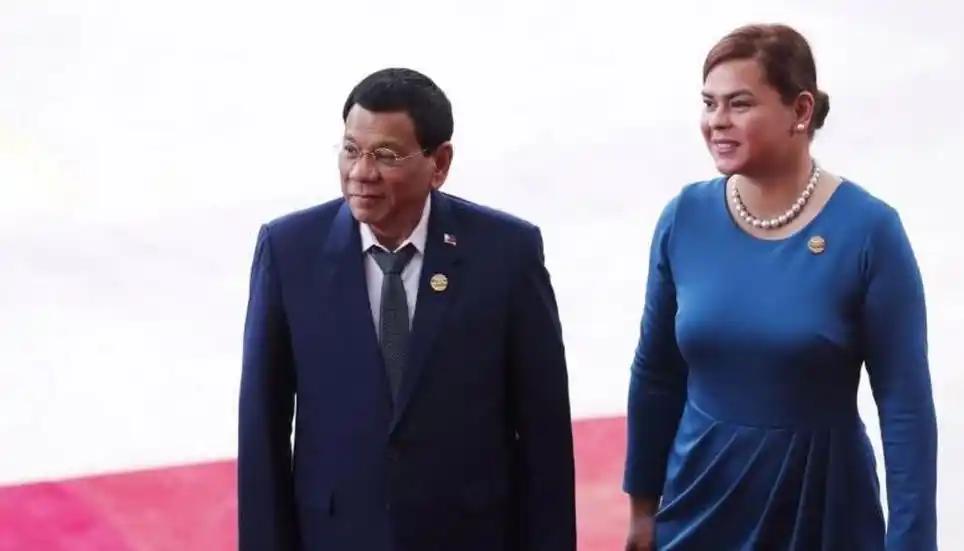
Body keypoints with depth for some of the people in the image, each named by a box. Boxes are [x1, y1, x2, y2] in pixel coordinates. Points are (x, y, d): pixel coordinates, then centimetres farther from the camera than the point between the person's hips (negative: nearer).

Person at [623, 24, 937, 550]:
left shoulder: (867, 229, -13)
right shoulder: (684, 218, -4)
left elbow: (906, 403, -11)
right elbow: (655, 376, 6)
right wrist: (642, 505, 10)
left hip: (824, 507, -3)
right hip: (698, 502, 3)